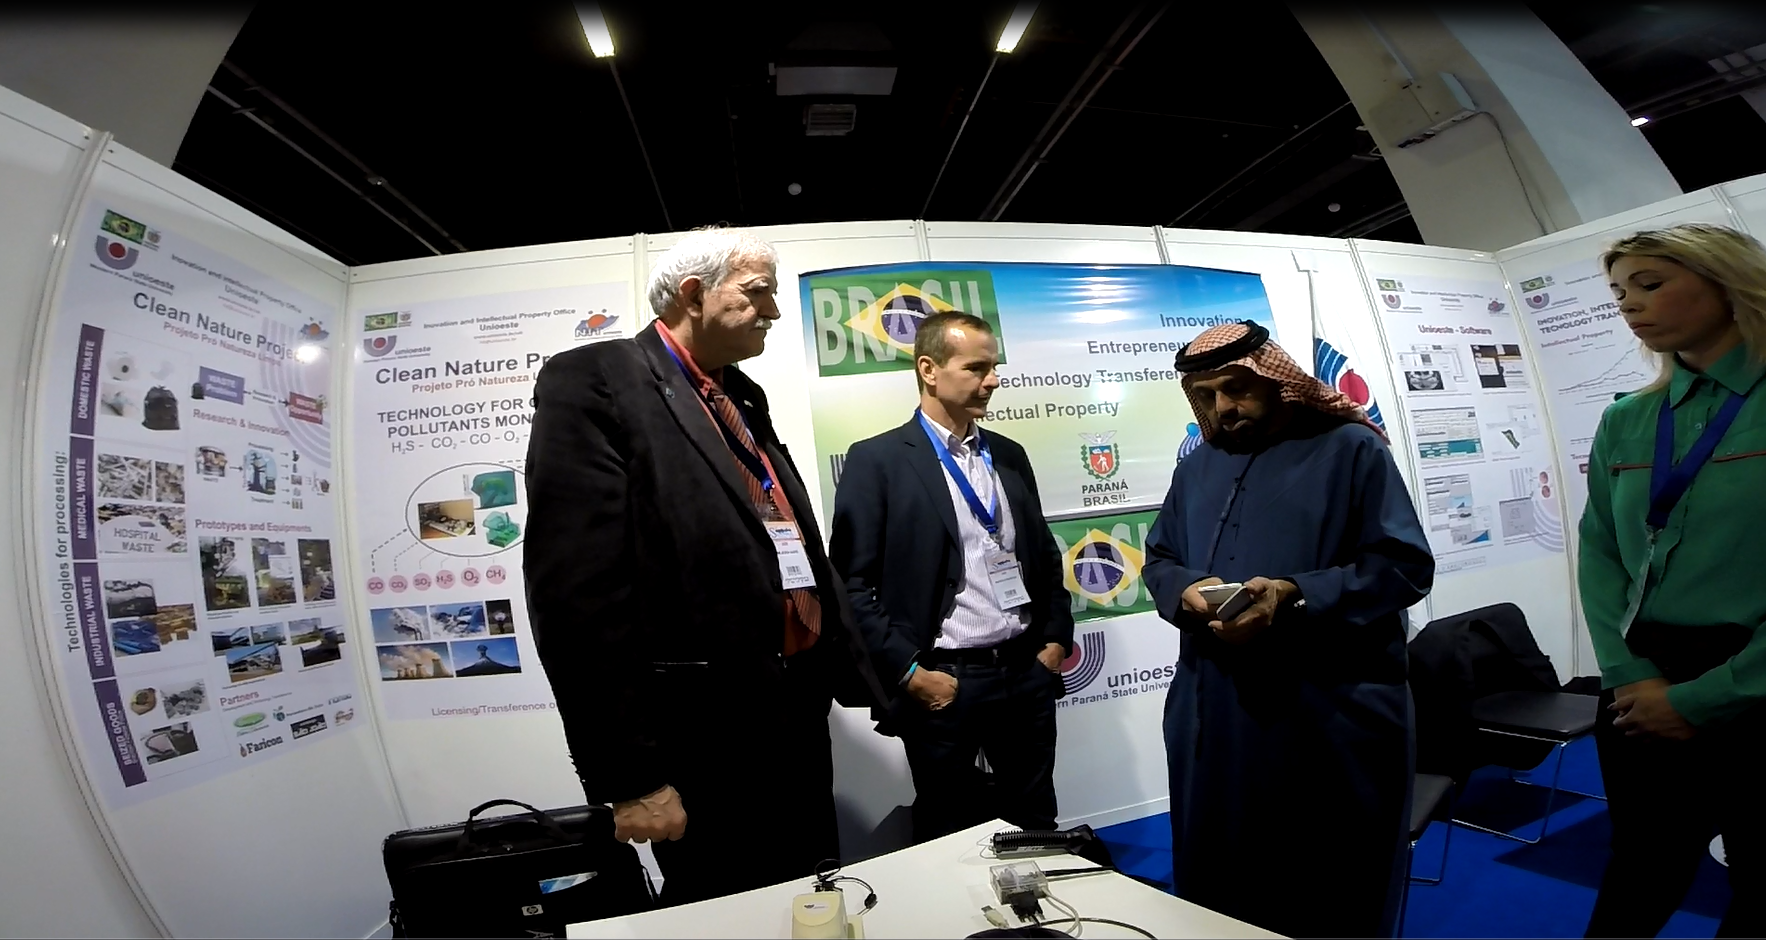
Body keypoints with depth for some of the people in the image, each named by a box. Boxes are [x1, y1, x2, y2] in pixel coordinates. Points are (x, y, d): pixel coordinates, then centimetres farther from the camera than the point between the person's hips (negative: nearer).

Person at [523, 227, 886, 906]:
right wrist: (631, 775, -18)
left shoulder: (740, 395, 13)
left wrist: (855, 674, 14)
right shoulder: (595, 382, -12)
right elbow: (579, 593, -19)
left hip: (798, 723, 8)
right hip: (708, 749, -7)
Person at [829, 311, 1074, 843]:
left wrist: (1056, 640, 8)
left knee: (1037, 830, 18)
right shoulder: (876, 460, -8)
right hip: (943, 684, -5)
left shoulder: (1009, 456, 11)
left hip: (1028, 675, 5)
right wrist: (909, 672, -13)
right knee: (949, 839, 13)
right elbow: (853, 583, -10)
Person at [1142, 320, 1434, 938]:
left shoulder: (1351, 448, -2)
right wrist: (1186, 592, -9)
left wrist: (1296, 596, -22)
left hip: (1331, 719, -4)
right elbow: (1158, 560, 15)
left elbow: (1405, 565, -9)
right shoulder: (1195, 468, 14)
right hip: (1214, 719, 5)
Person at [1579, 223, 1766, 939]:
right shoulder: (1625, 423, 6)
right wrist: (1627, 676, -8)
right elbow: (1598, 553, 4)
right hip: (1645, 693, 3)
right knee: (1642, 877, 17)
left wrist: (1705, 698, -15)